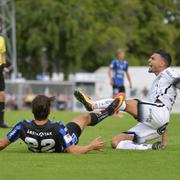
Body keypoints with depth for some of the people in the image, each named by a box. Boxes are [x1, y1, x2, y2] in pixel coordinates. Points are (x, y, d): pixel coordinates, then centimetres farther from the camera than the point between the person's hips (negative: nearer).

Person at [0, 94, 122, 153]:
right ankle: (108, 111, 48)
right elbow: (72, 151, -35)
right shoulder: (58, 128, -45)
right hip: (61, 150, -2)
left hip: (36, 150, 2)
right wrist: (92, 146, -21)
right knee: (85, 118, 18)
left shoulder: (23, 126, -38)